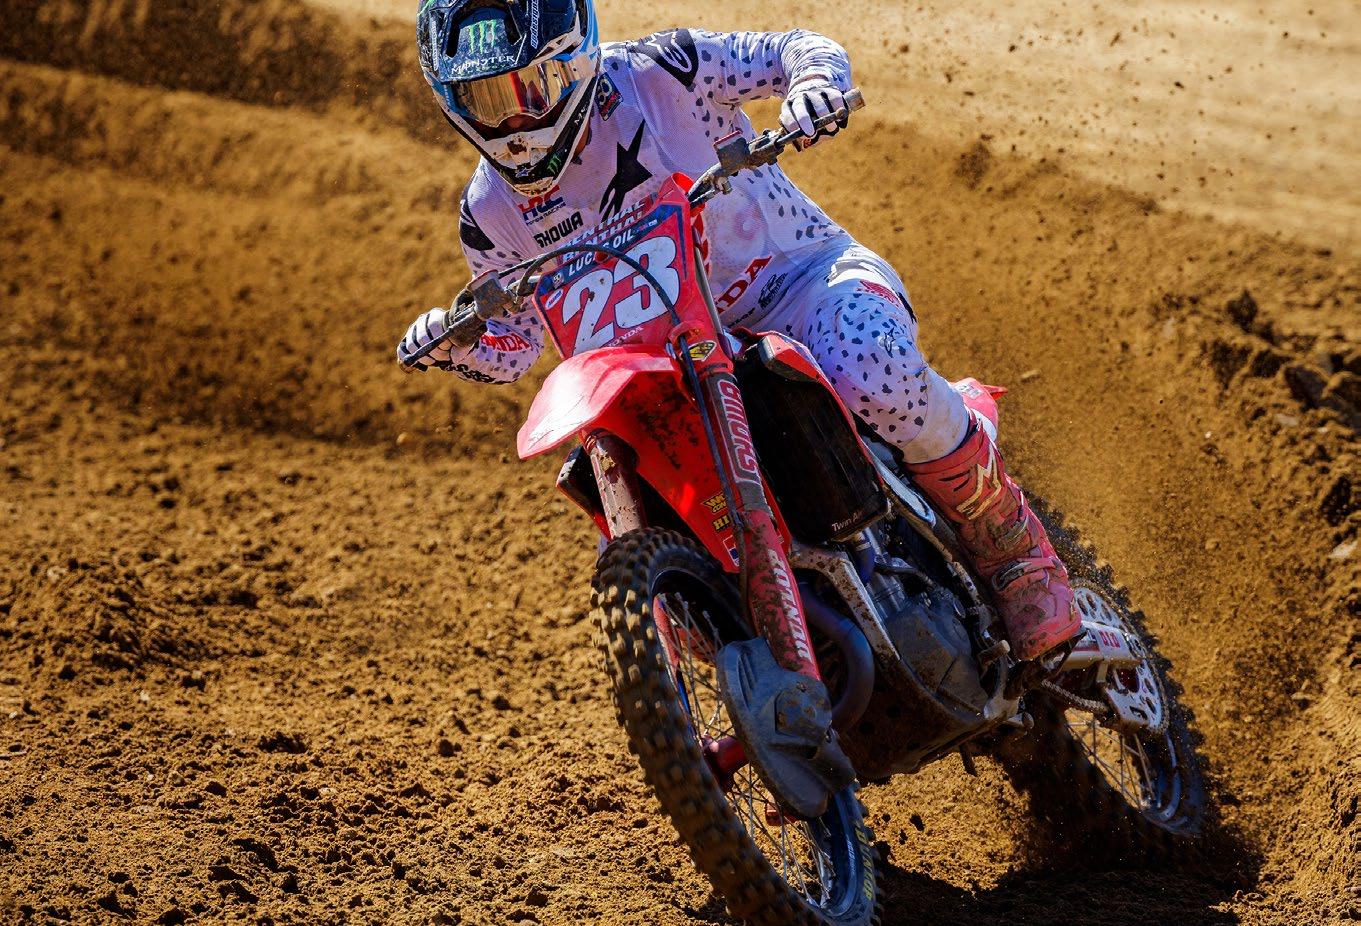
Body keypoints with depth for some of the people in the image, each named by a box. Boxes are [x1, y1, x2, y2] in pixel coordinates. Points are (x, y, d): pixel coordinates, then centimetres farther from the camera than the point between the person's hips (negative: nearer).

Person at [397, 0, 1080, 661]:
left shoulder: (658, 73, -12)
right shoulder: (492, 211, -1)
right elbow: (513, 344, 8)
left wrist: (813, 80, -30)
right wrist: (459, 344, -15)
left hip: (802, 277, -4)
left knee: (875, 375, -39)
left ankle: (1013, 548, -17)